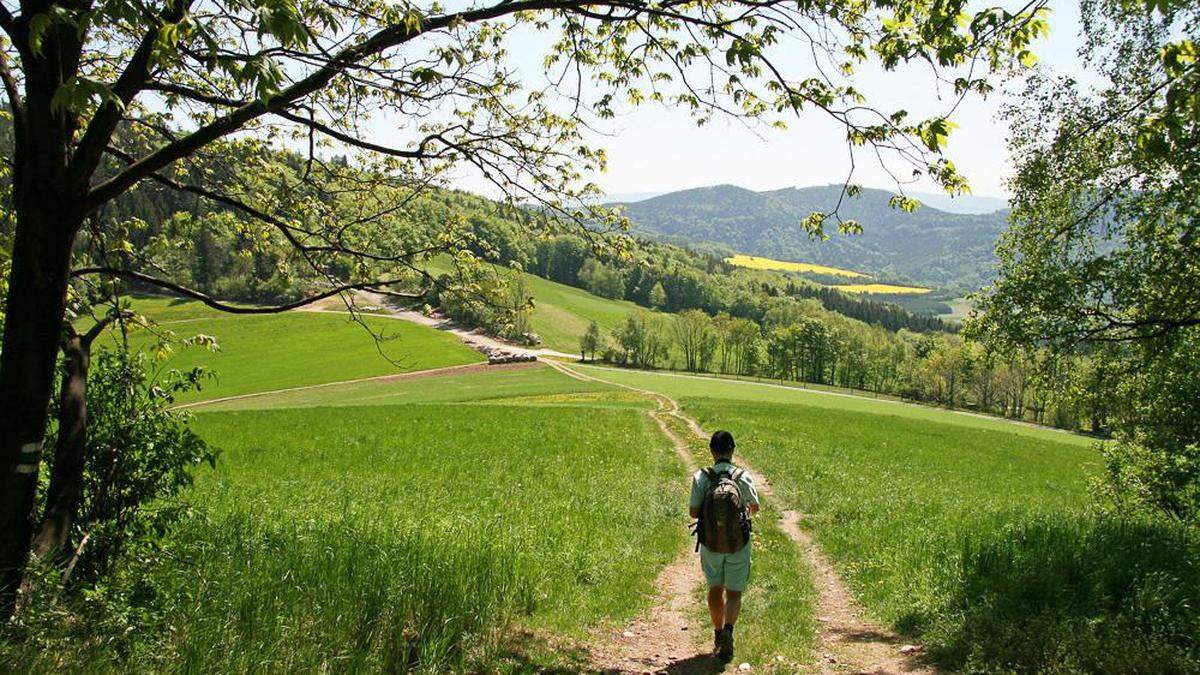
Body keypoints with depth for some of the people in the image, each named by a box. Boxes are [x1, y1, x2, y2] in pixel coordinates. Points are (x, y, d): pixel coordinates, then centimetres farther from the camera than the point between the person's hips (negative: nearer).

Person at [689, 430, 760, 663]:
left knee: (715, 588, 20)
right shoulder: (743, 477, -10)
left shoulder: (701, 477, -10)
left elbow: (693, 512, -6)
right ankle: (728, 630, -15)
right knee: (734, 593, 8)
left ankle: (718, 635, 29)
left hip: (710, 544, 1)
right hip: (738, 544, -1)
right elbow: (755, 507, 3)